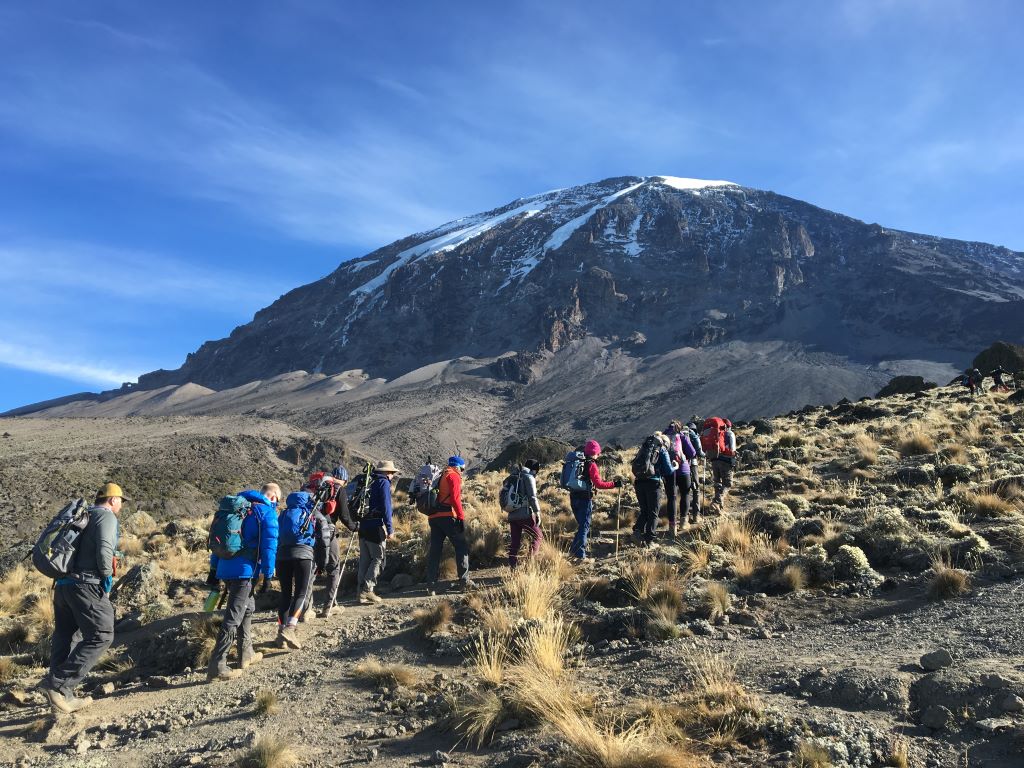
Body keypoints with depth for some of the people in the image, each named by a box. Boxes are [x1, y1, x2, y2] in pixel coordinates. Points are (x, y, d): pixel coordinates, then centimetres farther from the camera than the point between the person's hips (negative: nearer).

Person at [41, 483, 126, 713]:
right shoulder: (107, 516, -5)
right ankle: (58, 683, -13)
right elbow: (104, 549, -19)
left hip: (62, 583, 10)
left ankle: (63, 697, 17)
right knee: (100, 636, -7)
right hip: (86, 584, -9)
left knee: (63, 638, 13)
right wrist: (107, 576, -7)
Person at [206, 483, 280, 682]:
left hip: (225, 568, 8)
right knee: (233, 617, -8)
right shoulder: (267, 512, -3)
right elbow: (269, 546, -8)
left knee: (247, 608, 22)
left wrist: (214, 568, 20)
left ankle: (246, 654, 28)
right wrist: (268, 575, -4)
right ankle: (216, 666, -11)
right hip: (245, 571, -8)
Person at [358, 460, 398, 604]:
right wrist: (390, 528, -13)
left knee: (365, 560, 8)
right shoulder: (384, 482, -4)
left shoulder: (370, 483, 18)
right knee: (378, 558, -3)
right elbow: (386, 506, -13)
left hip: (363, 526, 8)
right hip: (376, 526, -8)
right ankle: (367, 589, -12)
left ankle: (362, 594, 9)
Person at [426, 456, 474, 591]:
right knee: (462, 547, 0)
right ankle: (464, 581, -4)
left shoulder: (440, 477, 23)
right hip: (447, 516, -8)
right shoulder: (453, 476, -2)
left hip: (433, 517, 8)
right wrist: (461, 517, -14)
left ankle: (431, 585, 7)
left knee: (434, 550, 8)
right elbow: (455, 498, -14)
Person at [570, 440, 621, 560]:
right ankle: (580, 554, -2)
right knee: (585, 526, -1)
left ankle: (574, 550, 23)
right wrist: (614, 484, -17)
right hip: (585, 499, -7)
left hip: (574, 497, 7)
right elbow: (598, 484, -21)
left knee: (582, 524, 21)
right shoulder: (591, 465, -13)